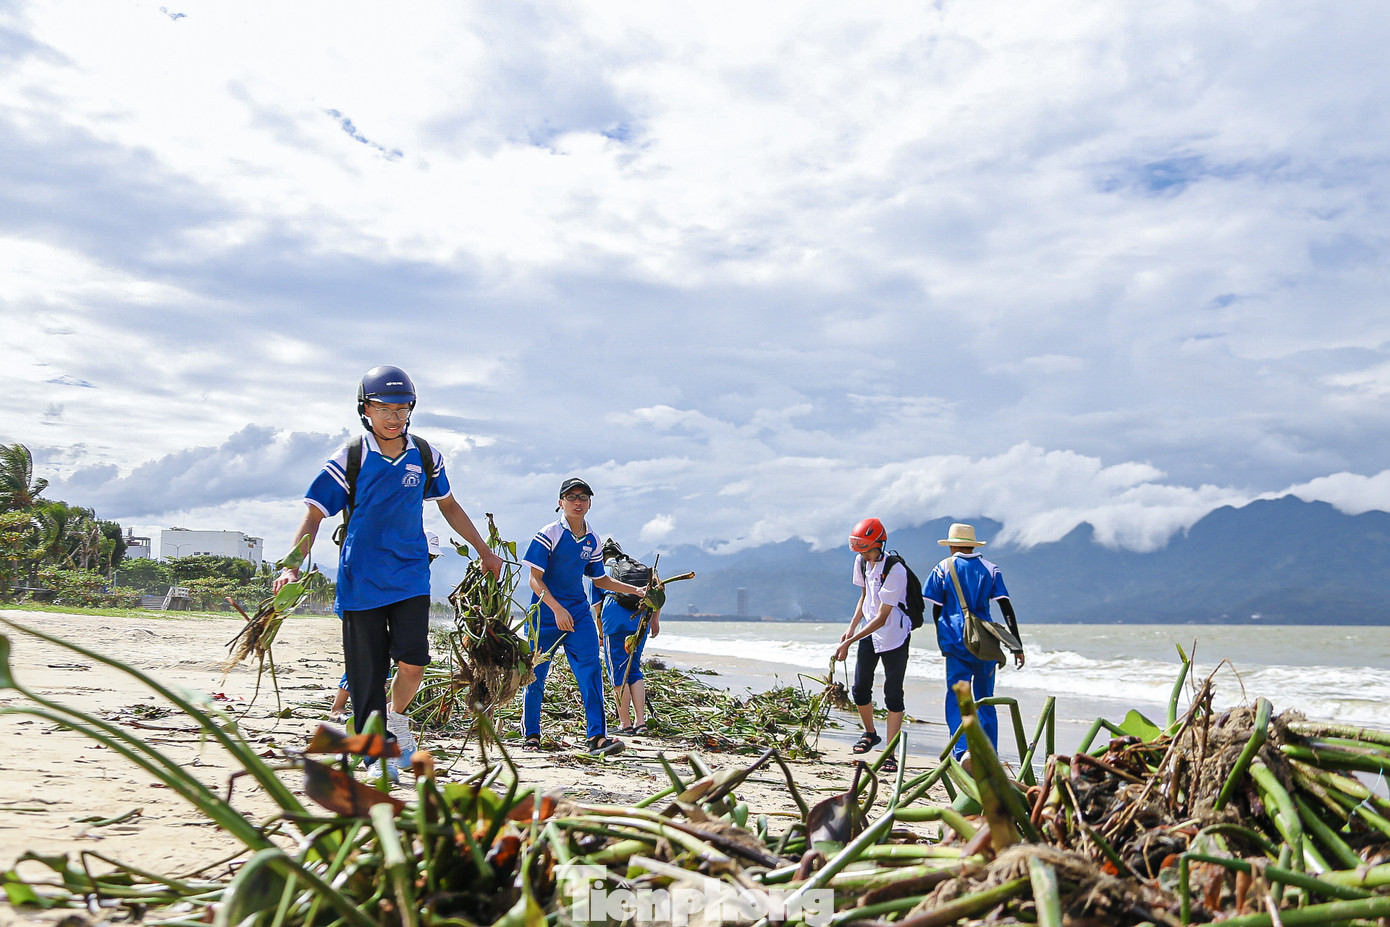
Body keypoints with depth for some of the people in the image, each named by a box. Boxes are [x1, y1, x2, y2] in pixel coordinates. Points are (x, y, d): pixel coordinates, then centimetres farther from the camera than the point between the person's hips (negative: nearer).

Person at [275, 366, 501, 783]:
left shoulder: (425, 456, 5)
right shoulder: (348, 460, -4)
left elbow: (449, 506, 19)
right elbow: (313, 516, -6)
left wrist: (484, 551, 23)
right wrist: (292, 566, -20)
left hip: (410, 577, 2)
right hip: (360, 581, -2)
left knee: (412, 662, -11)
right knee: (368, 672, 1)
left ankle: (397, 719, 19)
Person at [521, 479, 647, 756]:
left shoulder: (592, 540, 8)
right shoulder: (549, 534, -9)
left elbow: (599, 579, 21)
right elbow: (535, 580, -12)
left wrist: (635, 590, 16)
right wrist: (557, 609, -24)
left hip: (579, 613, 4)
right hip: (545, 612, -4)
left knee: (591, 671, -9)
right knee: (535, 675, 3)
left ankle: (597, 735, -9)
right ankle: (531, 735, 20)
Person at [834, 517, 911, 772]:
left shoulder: (895, 570, -25)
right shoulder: (862, 562, -2)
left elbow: (881, 618, -25)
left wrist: (848, 643, -25)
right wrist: (850, 629, 5)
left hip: (894, 635, -7)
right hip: (869, 632, 7)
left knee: (893, 694, -4)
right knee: (860, 688, 8)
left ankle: (889, 753, 2)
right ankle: (870, 734, 34)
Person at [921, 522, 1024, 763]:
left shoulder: (944, 568, 2)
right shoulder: (990, 569, 8)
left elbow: (936, 610, 4)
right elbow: (1007, 608, -1)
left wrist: (942, 642, 17)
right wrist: (1017, 645, -2)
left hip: (957, 642, -2)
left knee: (956, 698, -1)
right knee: (985, 699, 13)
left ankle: (962, 751, -21)